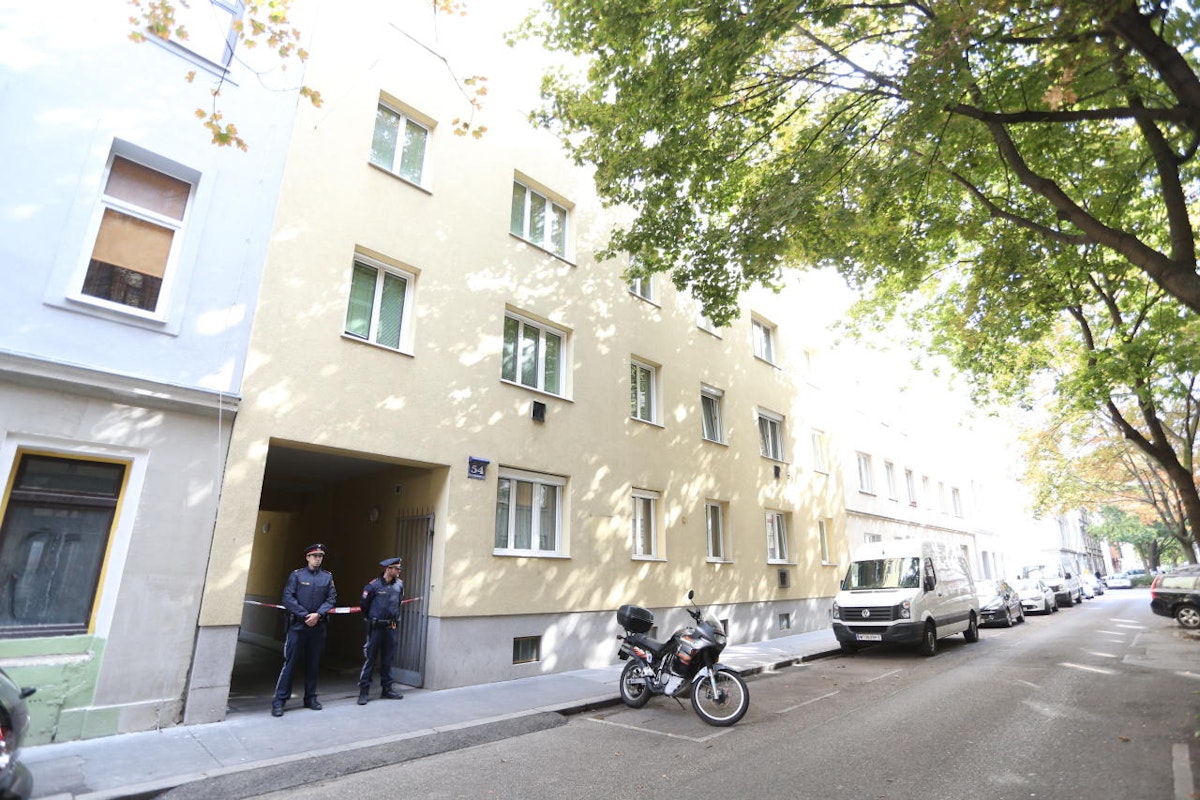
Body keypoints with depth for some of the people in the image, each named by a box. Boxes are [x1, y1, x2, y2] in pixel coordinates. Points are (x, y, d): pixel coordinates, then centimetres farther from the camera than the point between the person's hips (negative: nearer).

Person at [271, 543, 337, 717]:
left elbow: (332, 599, 3)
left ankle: (310, 698, 21)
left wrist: (318, 614, -12)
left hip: (318, 627, 3)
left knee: (314, 663, 9)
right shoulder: (296, 575, 0)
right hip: (297, 625, -3)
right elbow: (288, 598, -6)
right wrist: (305, 616, -12)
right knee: (289, 662, -3)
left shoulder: (328, 577, 7)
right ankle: (279, 701, 7)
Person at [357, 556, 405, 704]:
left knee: (388, 660, 12)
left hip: (391, 628, 5)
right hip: (375, 627, -5)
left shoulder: (399, 584, 3)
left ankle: (387, 689, 22)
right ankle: (364, 692, 10)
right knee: (369, 659, 0)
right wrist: (369, 619, 11)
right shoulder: (374, 585, -13)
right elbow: (364, 604, -1)